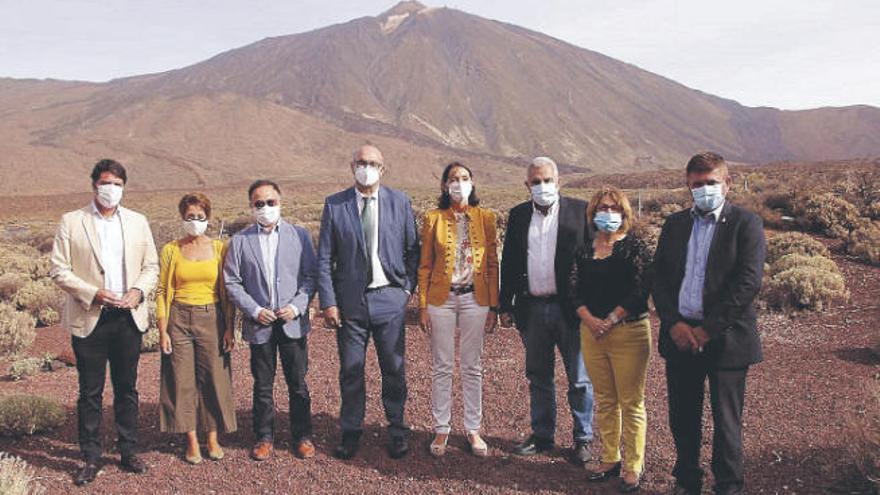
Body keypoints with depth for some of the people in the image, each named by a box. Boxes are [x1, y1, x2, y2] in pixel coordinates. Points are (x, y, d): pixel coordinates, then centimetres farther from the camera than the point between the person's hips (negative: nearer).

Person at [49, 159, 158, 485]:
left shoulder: (138, 222, 9)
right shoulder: (71, 222, 0)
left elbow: (151, 266, 10)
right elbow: (59, 270, -3)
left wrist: (138, 291, -8)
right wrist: (93, 294, -15)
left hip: (129, 318, 3)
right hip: (89, 320, -2)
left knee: (127, 389, 11)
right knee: (90, 392, 5)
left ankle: (129, 452, 22)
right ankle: (91, 458, 17)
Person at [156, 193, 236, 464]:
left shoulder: (219, 248, 4)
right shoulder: (170, 250, 3)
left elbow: (226, 290, 5)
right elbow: (162, 292, 3)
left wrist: (229, 328, 0)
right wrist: (163, 331, -2)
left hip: (212, 318, 0)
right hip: (179, 319, 0)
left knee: (214, 378, 2)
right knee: (182, 380, 3)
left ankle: (213, 439, 18)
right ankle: (192, 441, 16)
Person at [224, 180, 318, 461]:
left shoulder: (300, 235, 3)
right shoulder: (240, 241, 3)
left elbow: (311, 275, 2)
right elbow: (232, 283, 2)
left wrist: (297, 306, -11)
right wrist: (254, 310, -9)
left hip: (293, 322, 0)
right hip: (259, 324, 0)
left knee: (298, 384, 7)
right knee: (262, 386, 10)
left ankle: (302, 436, 20)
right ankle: (264, 437, 24)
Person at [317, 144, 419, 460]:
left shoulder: (400, 202, 2)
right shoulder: (334, 205, 1)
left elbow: (412, 249, 7)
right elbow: (325, 258, 1)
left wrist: (408, 288, 0)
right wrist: (328, 302, -4)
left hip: (389, 298, 0)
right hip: (350, 300, 0)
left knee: (394, 369, 8)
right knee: (351, 370, 9)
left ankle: (397, 432, 23)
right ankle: (351, 433, 25)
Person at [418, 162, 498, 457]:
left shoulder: (485, 218, 2)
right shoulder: (433, 219, 1)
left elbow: (492, 264, 4)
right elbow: (424, 266, 3)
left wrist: (493, 306, 1)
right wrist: (423, 306, -2)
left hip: (475, 298, 1)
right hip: (442, 298, 0)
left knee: (472, 367, 8)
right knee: (442, 367, 6)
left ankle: (473, 429, 21)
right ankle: (441, 430, 19)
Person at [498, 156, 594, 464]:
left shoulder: (580, 211, -3)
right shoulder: (518, 215, 8)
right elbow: (509, 262, 10)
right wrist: (505, 305, 8)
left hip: (570, 308, -3)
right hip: (532, 308, 4)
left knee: (579, 379, 7)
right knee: (538, 377, 15)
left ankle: (583, 438, 22)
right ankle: (542, 435, 29)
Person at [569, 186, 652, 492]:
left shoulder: (634, 246, -3)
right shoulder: (584, 250, 11)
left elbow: (640, 291, -10)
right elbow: (575, 291, 6)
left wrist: (611, 320, -13)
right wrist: (590, 320, -9)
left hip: (628, 332, -5)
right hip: (591, 331, 5)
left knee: (631, 403, 1)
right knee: (604, 400, 13)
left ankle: (633, 467, 11)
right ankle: (609, 459, 25)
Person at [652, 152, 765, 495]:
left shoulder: (745, 224, -3)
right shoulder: (675, 224, 10)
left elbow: (748, 283, -12)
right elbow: (659, 277, 7)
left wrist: (708, 329, -14)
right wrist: (673, 323, -7)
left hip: (725, 339, -4)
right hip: (680, 336, 4)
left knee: (726, 422, 6)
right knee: (682, 419, 14)